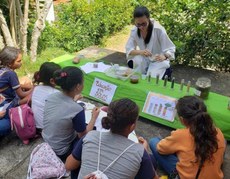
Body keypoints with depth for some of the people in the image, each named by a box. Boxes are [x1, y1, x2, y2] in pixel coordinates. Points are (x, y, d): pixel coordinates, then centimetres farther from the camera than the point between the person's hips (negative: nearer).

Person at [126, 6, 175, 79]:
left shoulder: (159, 30, -24)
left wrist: (164, 56, -43)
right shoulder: (134, 31, -12)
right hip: (144, 60, 3)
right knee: (131, 63, -26)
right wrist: (140, 52, -35)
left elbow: (170, 49, -20)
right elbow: (129, 49, -14)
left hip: (158, 61, -3)